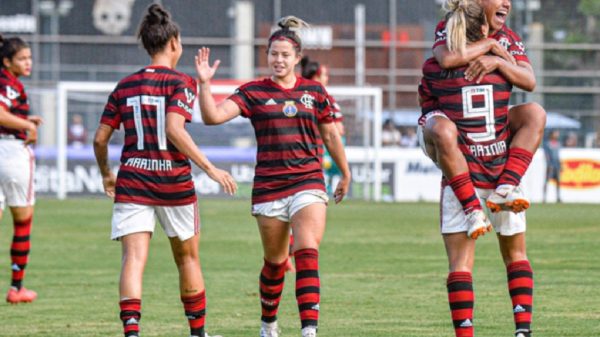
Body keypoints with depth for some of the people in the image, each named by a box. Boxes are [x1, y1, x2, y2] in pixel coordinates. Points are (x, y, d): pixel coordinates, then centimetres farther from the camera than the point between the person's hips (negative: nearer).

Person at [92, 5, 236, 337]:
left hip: (132, 182, 2)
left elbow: (100, 138, 8)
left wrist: (106, 174, 25)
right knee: (188, 258, 15)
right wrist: (210, 168, -18)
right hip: (174, 183, -2)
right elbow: (174, 130, -20)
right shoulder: (181, 82, -6)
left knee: (133, 258, -6)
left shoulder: (125, 86, 8)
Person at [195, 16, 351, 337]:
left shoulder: (314, 91, 7)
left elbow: (330, 135, 18)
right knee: (275, 260, 11)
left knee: (307, 253, -18)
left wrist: (345, 175, 25)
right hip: (268, 187, 0)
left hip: (308, 182, 0)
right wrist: (204, 83, -21)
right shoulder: (253, 92, 3)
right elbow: (213, 115, -8)